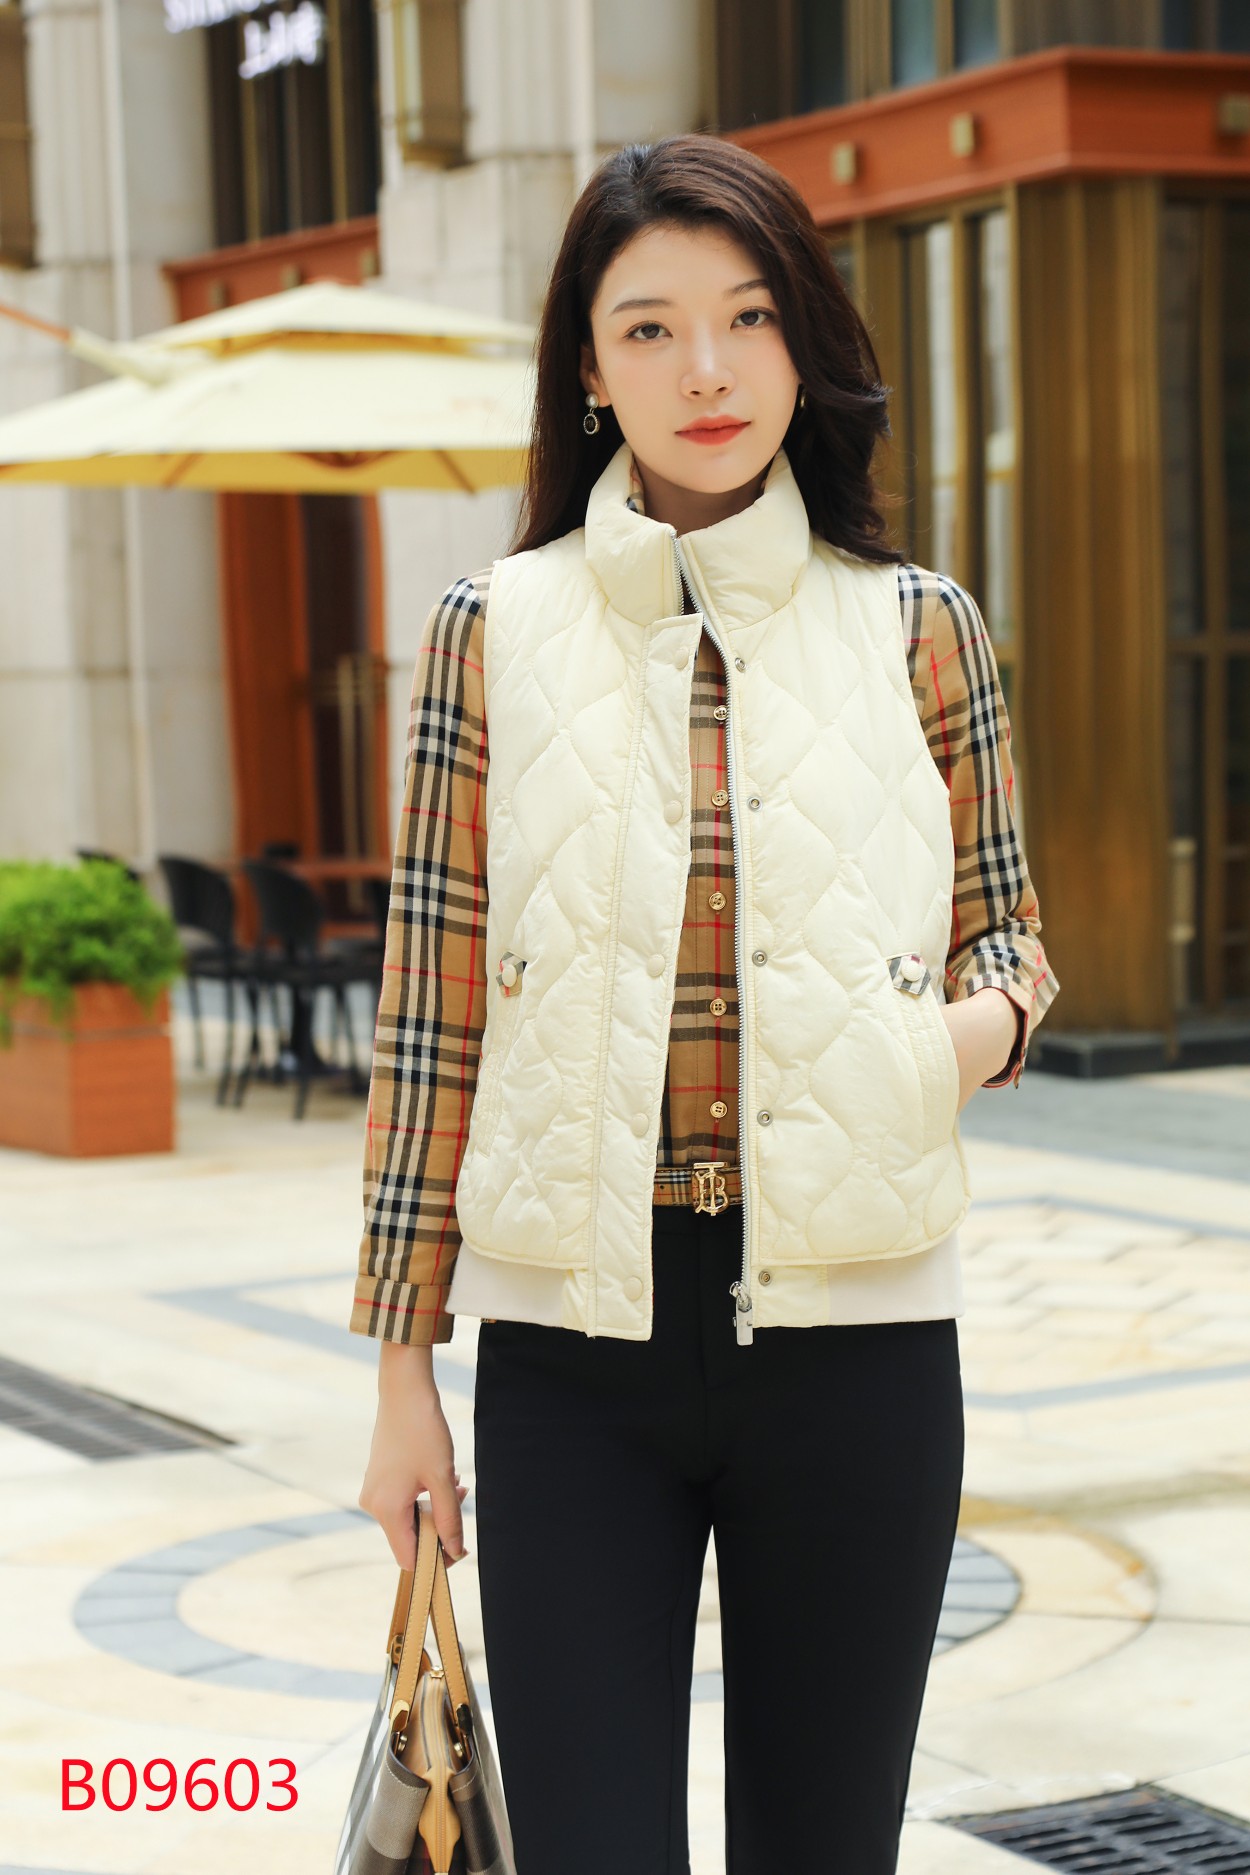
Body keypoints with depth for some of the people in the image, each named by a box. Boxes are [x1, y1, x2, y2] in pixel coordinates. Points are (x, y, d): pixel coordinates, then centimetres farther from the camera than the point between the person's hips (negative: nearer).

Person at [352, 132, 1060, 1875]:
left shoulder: (916, 629, 3)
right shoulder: (498, 631, 2)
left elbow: (1010, 938, 13)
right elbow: (433, 1012, 4)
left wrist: (980, 1023, -12)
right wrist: (403, 1367, 3)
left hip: (852, 1334, 1)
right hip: (575, 1341, 0)